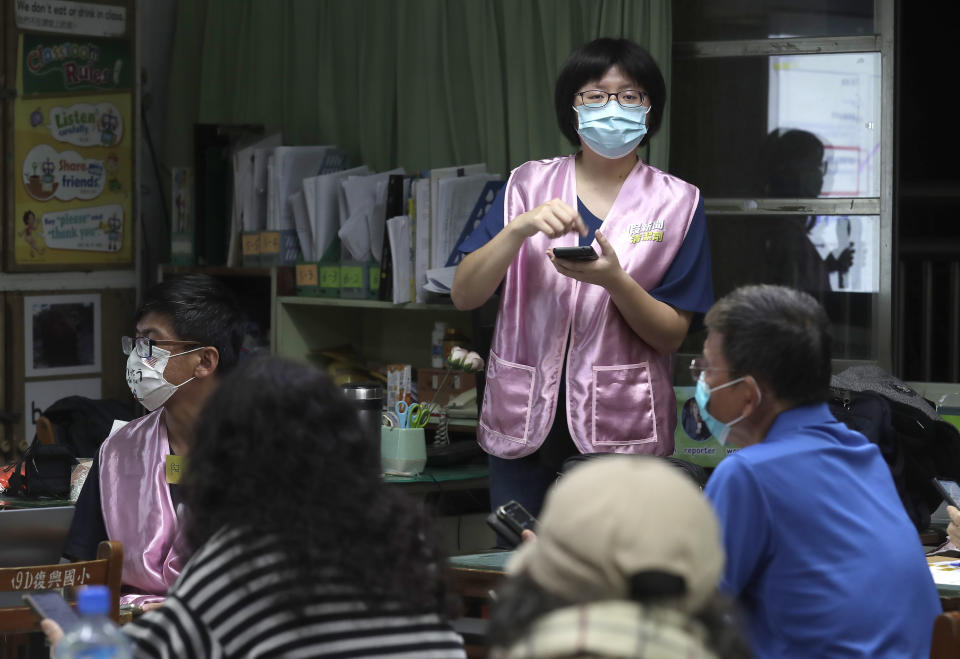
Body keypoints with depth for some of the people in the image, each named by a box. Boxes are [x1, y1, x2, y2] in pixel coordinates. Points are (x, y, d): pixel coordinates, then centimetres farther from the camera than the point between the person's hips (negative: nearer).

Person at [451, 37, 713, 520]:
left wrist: (613, 279, -19)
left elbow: (671, 335, -1)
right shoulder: (528, 185, 6)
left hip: (621, 430, -1)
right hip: (524, 426, 1)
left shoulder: (676, 203, 3)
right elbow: (464, 295, -2)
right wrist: (520, 228, -17)